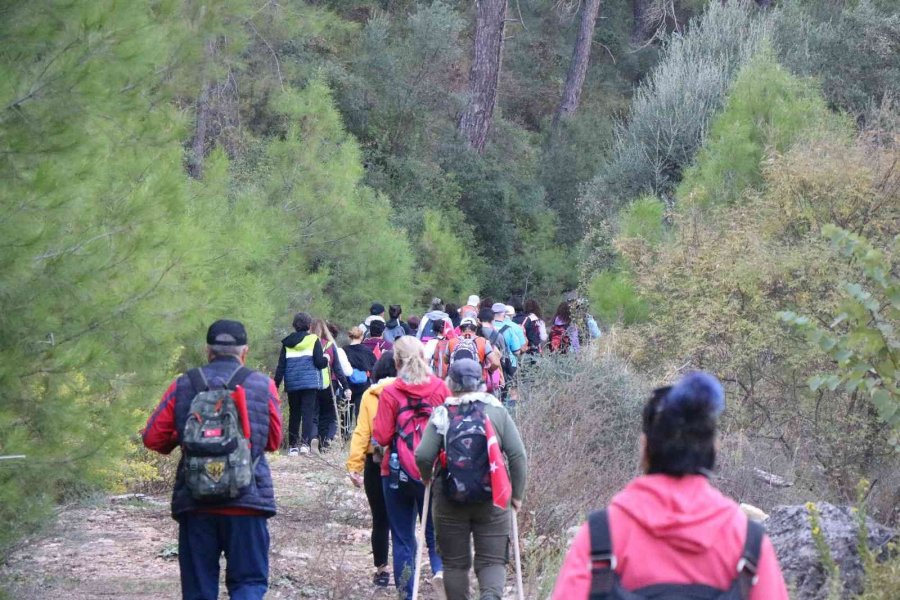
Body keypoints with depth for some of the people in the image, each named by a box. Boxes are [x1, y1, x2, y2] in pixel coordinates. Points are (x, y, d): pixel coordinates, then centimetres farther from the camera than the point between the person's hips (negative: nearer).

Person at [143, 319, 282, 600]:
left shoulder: (183, 386, 3)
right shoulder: (263, 386, 1)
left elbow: (153, 438, 3)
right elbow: (274, 441, 9)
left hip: (195, 503, 1)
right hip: (247, 502, -1)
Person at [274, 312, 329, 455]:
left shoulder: (287, 343, 8)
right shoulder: (313, 340, -2)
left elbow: (281, 366, 7)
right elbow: (319, 362, -8)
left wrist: (276, 384, 10)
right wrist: (326, 359, 13)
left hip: (292, 384, 3)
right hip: (310, 383, -3)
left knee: (294, 414, 11)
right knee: (308, 413, -3)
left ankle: (292, 445, 10)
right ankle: (305, 442, -16)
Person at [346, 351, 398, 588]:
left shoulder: (370, 396, -2)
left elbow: (361, 432, -7)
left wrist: (354, 465, -7)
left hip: (376, 464, 0)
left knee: (380, 520, 9)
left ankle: (381, 570, 11)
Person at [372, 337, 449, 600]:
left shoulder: (390, 393, -9)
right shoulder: (440, 388, -2)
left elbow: (381, 437, -10)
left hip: (397, 472, -1)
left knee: (402, 537, 8)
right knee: (435, 529, 12)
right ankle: (440, 567, -17)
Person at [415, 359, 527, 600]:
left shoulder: (441, 414, -3)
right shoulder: (497, 411, 0)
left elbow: (423, 456, -12)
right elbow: (518, 455, -5)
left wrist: (427, 479, 9)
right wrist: (517, 494, 5)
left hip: (450, 499, 0)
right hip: (492, 499, 0)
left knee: (455, 562, 13)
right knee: (492, 561, 3)